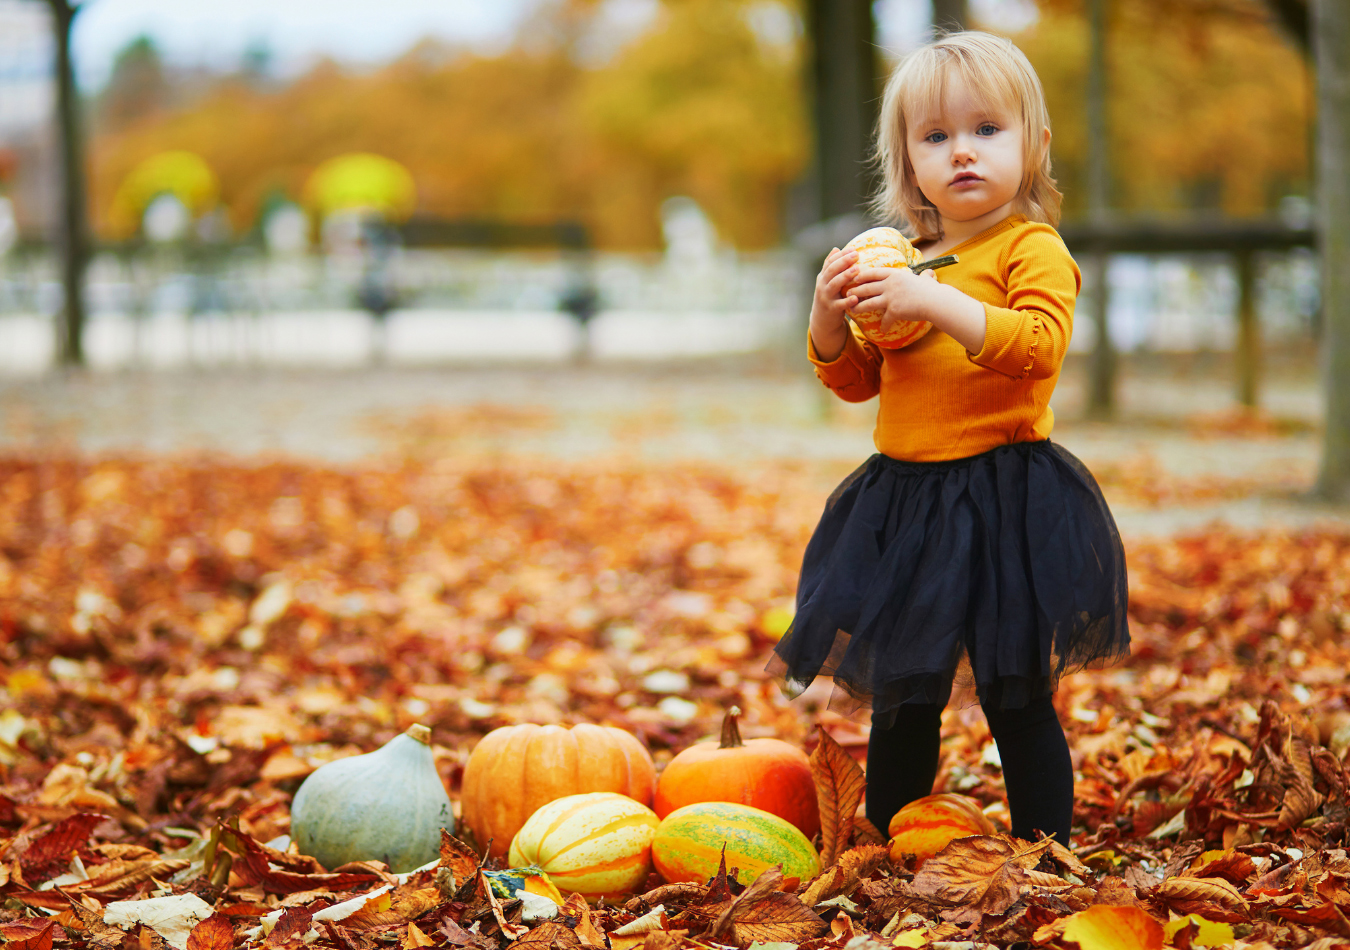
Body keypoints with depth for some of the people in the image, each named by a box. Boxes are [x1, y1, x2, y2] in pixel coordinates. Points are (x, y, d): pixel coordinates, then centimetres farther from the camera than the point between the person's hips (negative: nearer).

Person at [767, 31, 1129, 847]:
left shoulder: (1033, 250, -6)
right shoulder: (899, 262, 14)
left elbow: (1039, 344, -23)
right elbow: (853, 379, 18)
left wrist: (936, 302, -29)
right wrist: (831, 315, -2)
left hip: (1004, 497, -6)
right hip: (903, 500, 6)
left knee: (1017, 699, 0)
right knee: (900, 698, 12)